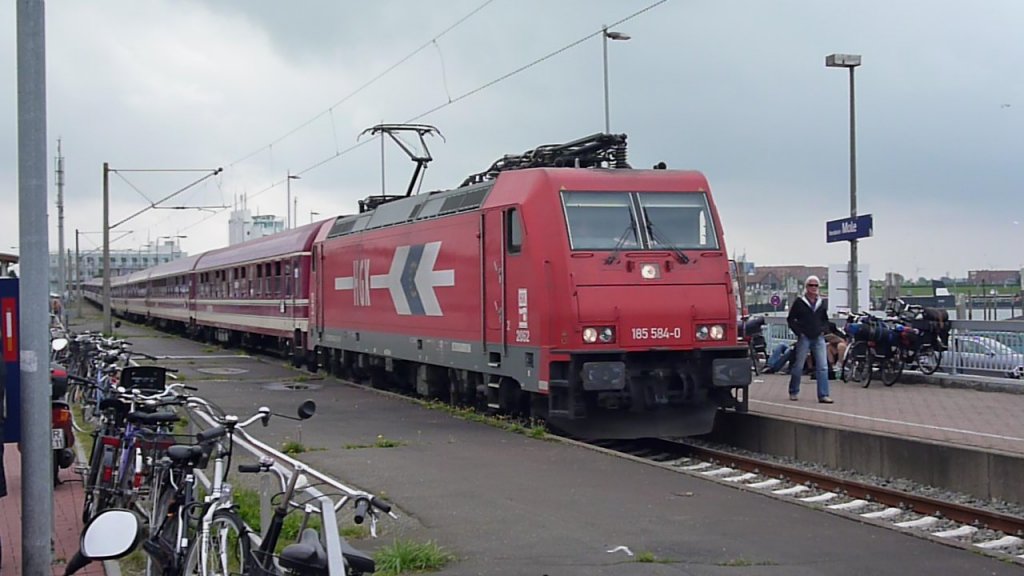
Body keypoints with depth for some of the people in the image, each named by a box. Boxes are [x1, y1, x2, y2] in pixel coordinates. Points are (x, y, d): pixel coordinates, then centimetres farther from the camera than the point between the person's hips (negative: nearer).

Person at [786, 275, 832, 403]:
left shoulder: (822, 303, 12)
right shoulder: (799, 302, -1)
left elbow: (825, 319, 24)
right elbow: (790, 319, 1)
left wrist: (823, 330, 6)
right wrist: (799, 332, -7)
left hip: (819, 338, 3)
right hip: (804, 338, -3)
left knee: (823, 367, -5)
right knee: (798, 366, 3)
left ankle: (823, 395, -4)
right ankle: (794, 392, 17)